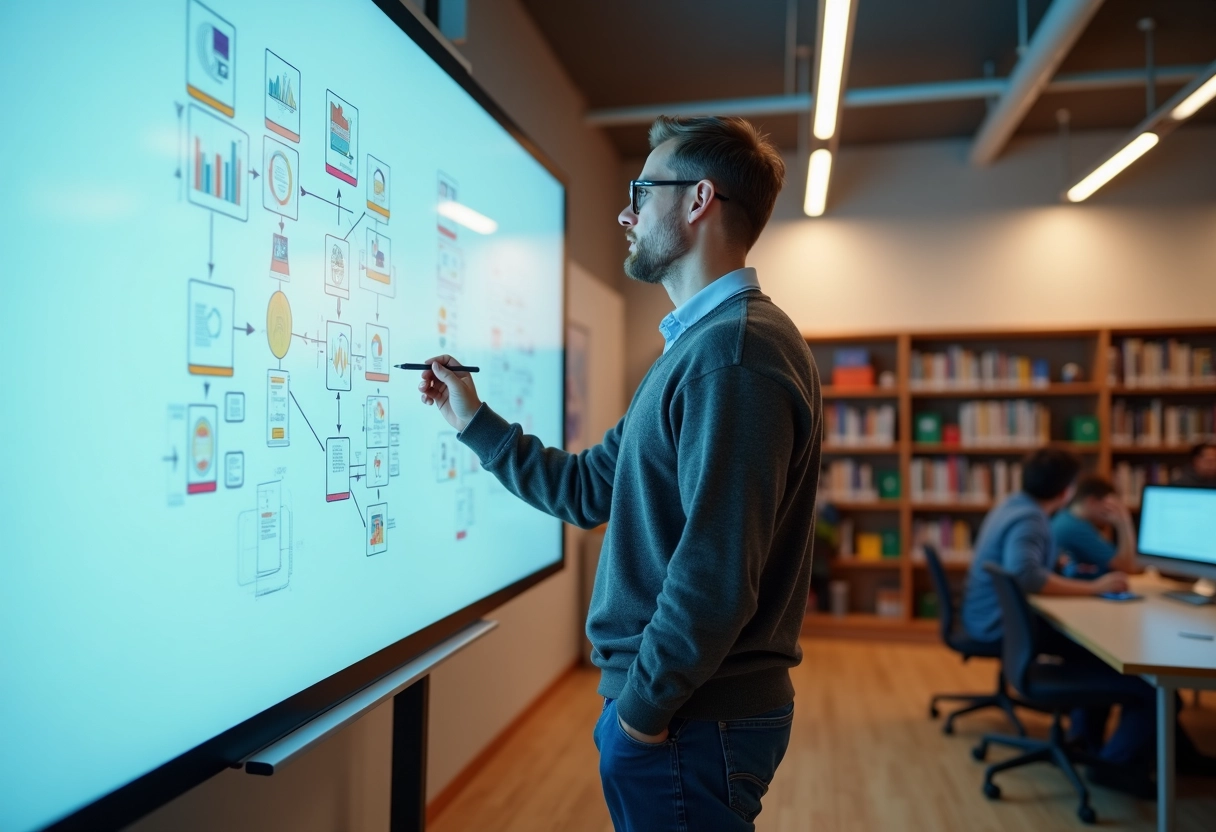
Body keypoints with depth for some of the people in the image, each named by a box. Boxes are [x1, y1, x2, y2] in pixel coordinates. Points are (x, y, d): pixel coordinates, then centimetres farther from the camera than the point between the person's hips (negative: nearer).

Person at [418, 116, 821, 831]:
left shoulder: (733, 353, -22)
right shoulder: (703, 344, 12)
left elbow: (717, 574, -28)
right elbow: (589, 490, 12)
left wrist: (643, 704, -15)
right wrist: (473, 421, 12)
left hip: (690, 723, -9)